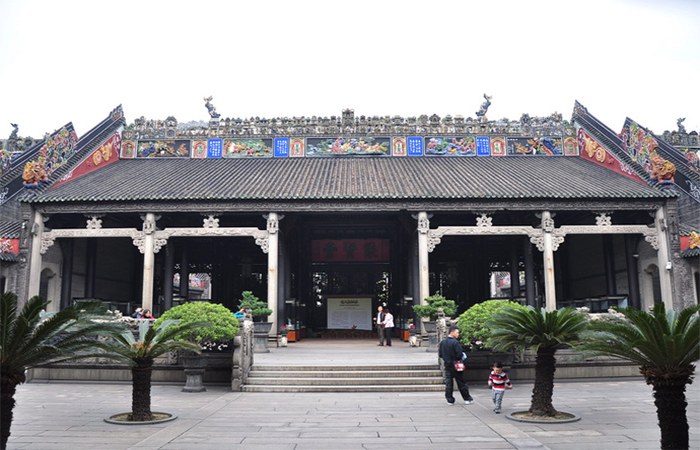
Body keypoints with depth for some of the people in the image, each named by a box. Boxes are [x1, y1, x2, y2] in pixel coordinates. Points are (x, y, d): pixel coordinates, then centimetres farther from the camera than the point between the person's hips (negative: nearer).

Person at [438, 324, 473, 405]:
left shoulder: (442, 342, 3)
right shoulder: (455, 342, -18)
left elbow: (440, 354, 6)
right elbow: (459, 354, -20)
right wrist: (463, 356, 0)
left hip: (447, 365, 5)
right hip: (455, 365, -5)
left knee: (448, 383, 9)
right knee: (461, 383, 7)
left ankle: (450, 400, 11)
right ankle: (467, 399, 17)